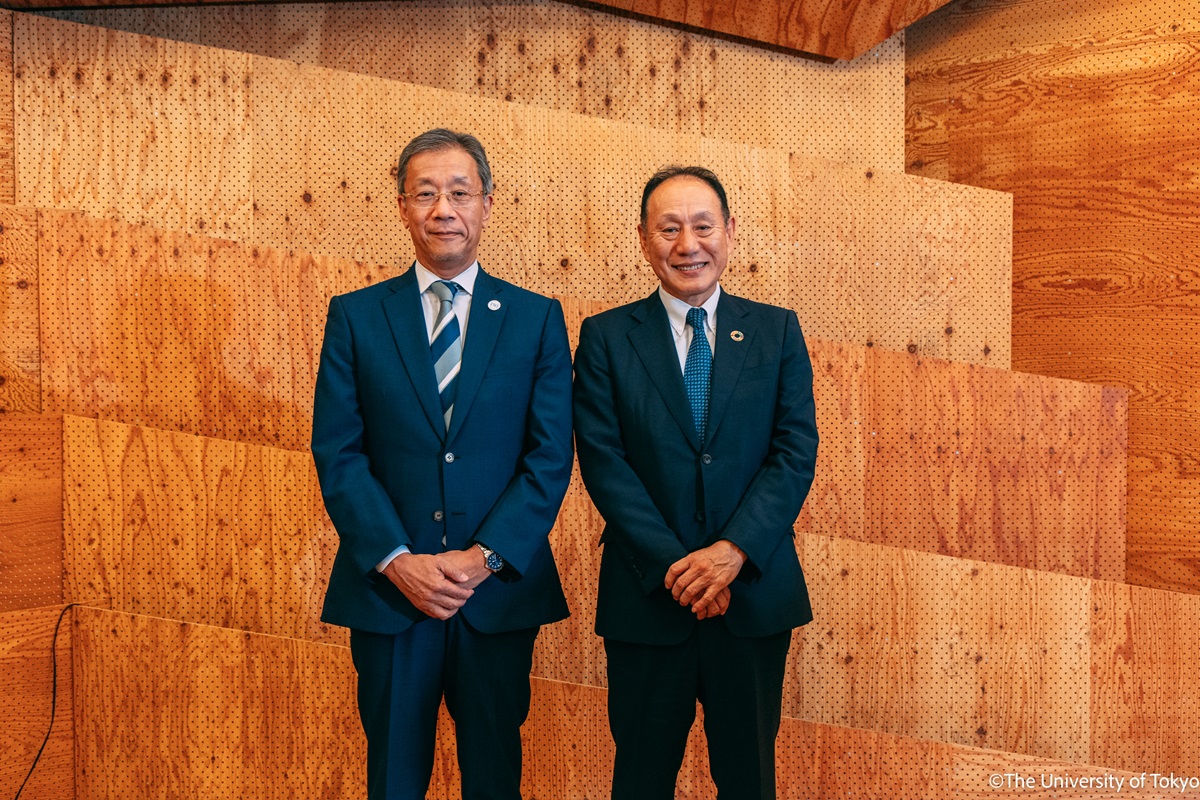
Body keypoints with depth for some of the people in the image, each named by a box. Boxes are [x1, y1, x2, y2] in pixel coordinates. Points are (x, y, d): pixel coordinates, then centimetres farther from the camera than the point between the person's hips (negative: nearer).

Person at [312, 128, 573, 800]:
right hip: (387, 591, 0)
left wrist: (485, 557, -13)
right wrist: (398, 561, -13)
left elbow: (551, 457, -2)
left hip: (500, 591, 0)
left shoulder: (537, 318, 3)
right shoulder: (355, 316, 3)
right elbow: (337, 453, -3)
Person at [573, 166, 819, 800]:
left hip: (756, 593, 1)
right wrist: (674, 564, -15)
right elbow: (603, 461, -6)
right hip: (647, 600, -1)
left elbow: (796, 452, -2)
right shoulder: (605, 337, 1)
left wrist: (734, 550, -15)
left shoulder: (777, 331, 5)